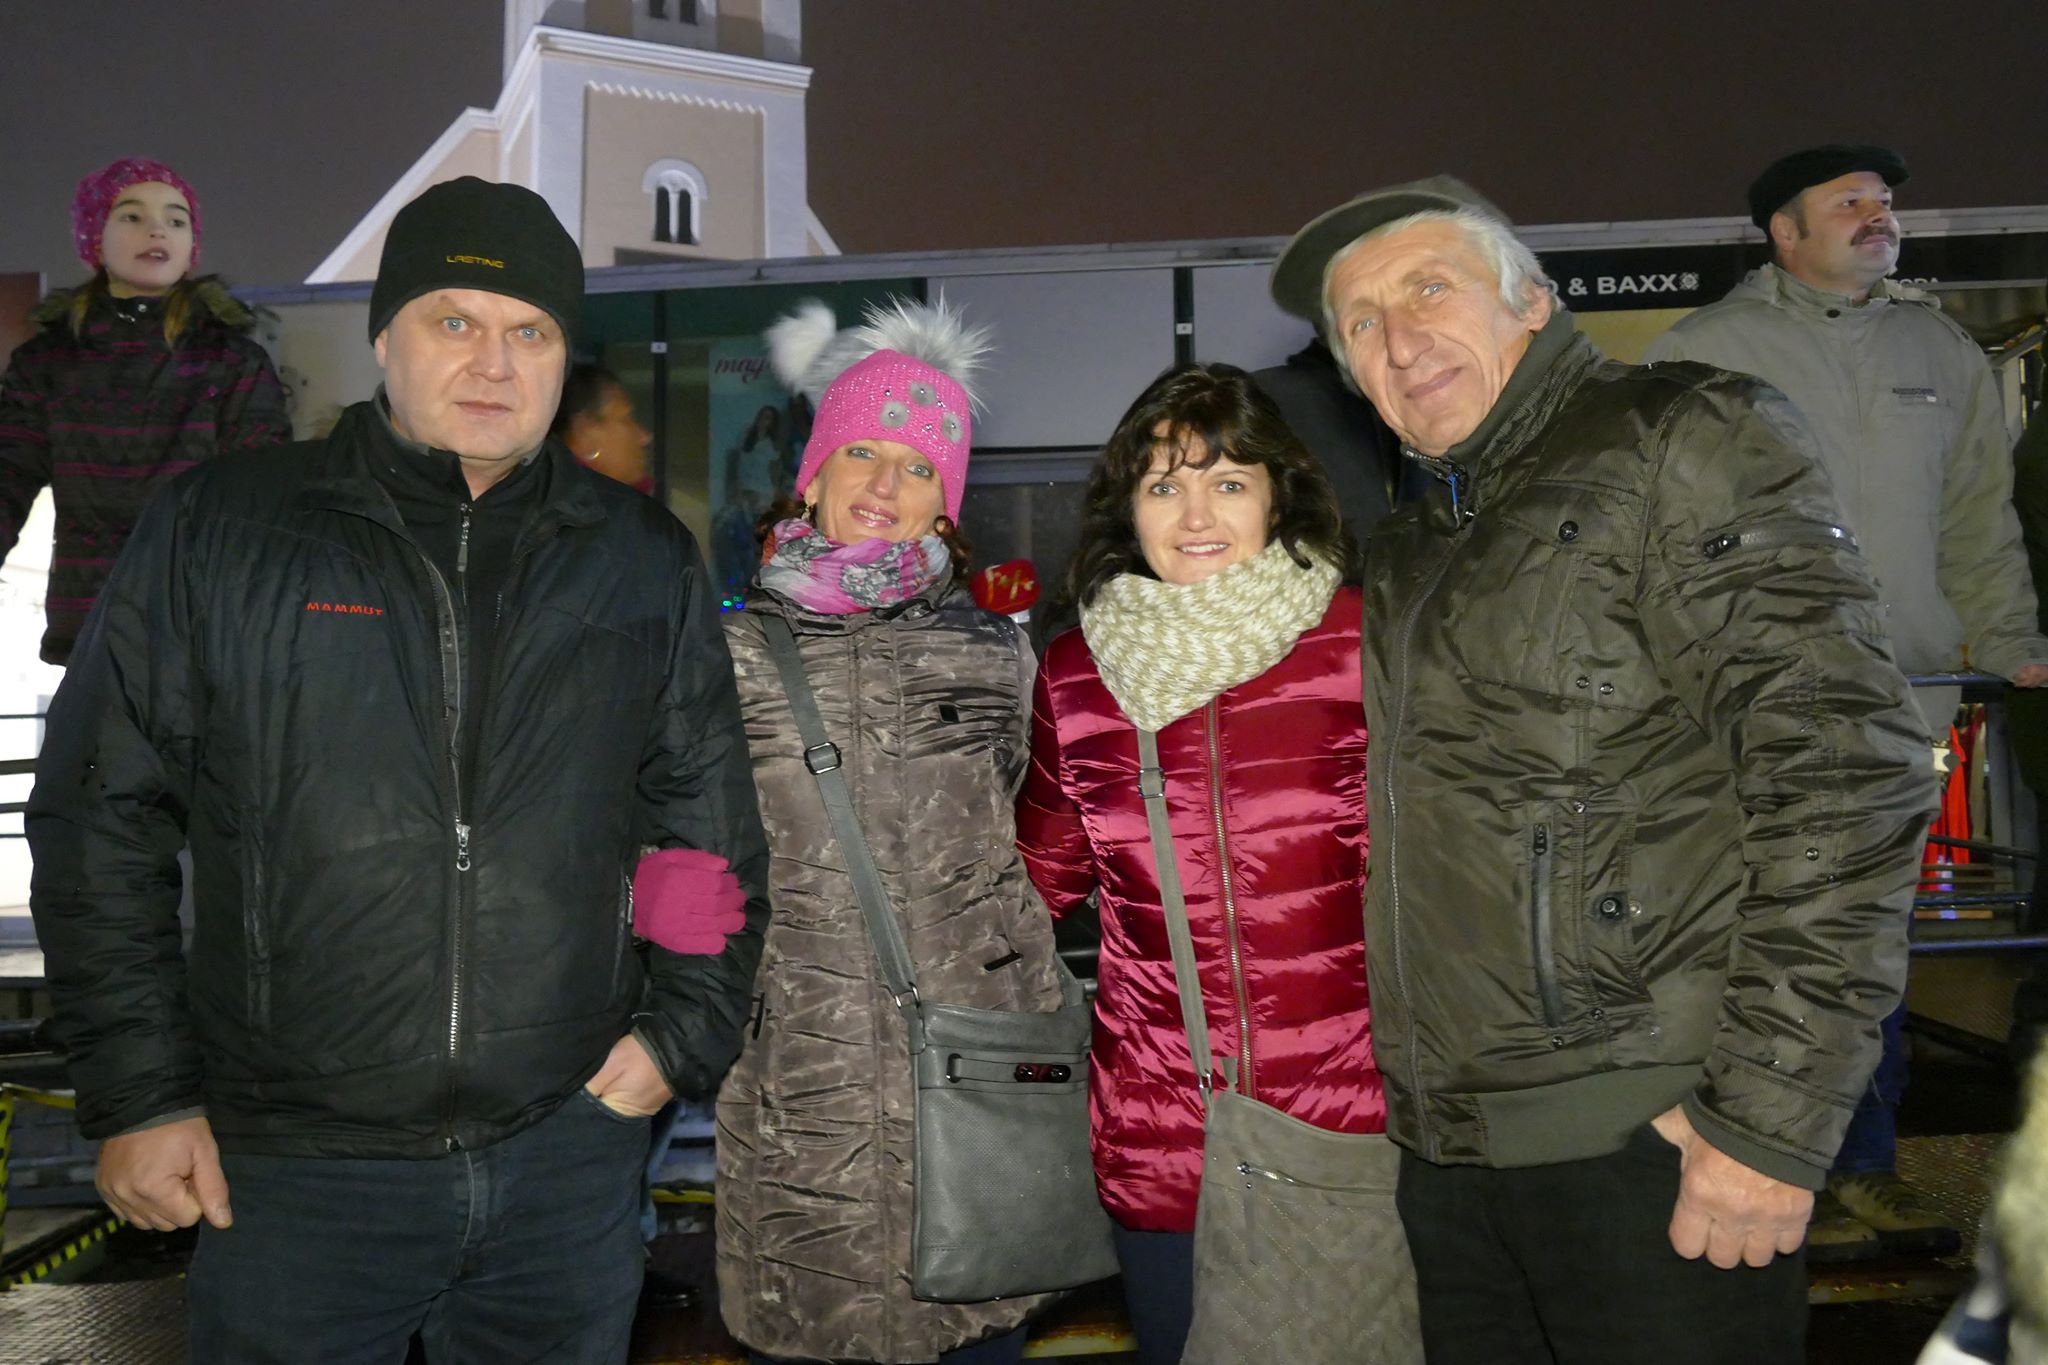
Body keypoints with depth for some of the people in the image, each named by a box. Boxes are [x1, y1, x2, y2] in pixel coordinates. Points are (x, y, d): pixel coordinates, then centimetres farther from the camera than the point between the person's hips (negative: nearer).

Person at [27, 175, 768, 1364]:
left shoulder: (645, 561, 4)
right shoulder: (218, 530, -2)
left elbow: (715, 828, 9)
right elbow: (102, 815, 0)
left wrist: (684, 1032, 2)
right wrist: (139, 1094, -2)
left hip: (571, 1152, 2)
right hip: (287, 1170, -1)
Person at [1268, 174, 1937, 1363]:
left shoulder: (1684, 437, -5)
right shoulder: (1417, 544, 15)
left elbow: (1845, 762, -15)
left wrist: (1775, 1110, -18)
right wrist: (1414, 1087, 11)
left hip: (1650, 1139, -6)